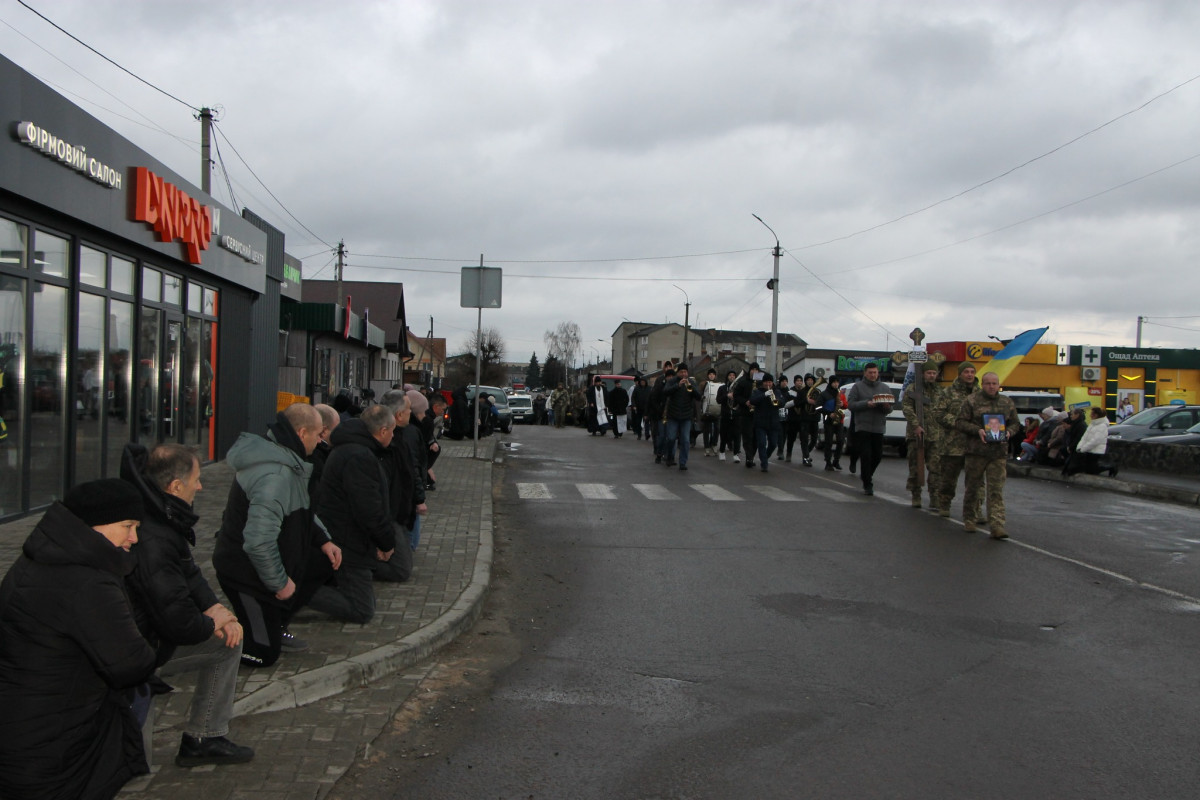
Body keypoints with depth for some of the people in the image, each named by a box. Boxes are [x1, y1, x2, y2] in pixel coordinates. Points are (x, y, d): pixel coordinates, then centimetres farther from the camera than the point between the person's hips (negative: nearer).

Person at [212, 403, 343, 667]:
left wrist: (324, 540, 6)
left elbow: (302, 513, 19)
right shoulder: (276, 476, -31)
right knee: (263, 654, -2)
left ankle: (275, 624, 19)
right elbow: (259, 541, -35)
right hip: (246, 573, -9)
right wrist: (280, 583, -22)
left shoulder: (287, 461, 2)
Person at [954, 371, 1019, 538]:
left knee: (996, 490, -4)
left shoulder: (1007, 402, 12)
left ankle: (997, 526, -8)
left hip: (999, 453, 2)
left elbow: (1015, 423, 21)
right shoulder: (972, 400, 1)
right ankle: (969, 520, 25)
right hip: (976, 451, -2)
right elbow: (959, 423, -1)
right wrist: (977, 430, -16)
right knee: (973, 487, 8)